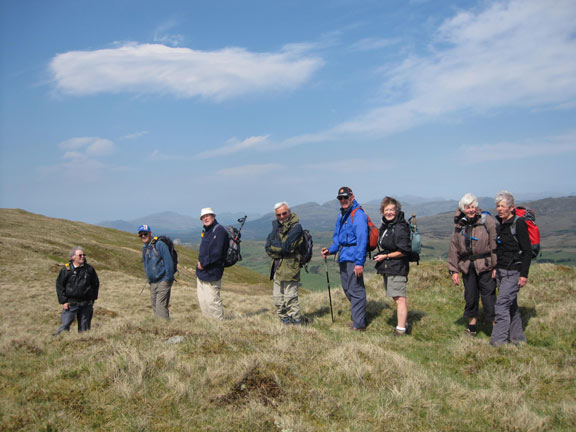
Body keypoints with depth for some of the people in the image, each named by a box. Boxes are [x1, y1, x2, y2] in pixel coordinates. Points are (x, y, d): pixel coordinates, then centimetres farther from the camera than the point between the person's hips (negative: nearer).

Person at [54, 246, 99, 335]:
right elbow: (59, 285, 1)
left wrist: (92, 299, 9)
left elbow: (96, 284, 14)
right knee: (65, 325, -6)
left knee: (84, 327, 8)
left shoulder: (89, 269, 4)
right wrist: (63, 301, -4)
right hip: (70, 303, -2)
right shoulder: (66, 269, -3)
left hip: (86, 304, 2)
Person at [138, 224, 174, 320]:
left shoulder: (159, 245, -12)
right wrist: (148, 278, 17)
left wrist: (168, 280, -16)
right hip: (152, 283, 8)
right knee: (155, 308, 12)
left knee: (161, 308, -13)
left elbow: (169, 262, -16)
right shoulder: (144, 248, 13)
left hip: (163, 282, -8)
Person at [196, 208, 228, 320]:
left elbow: (217, 254, -20)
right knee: (202, 301, 14)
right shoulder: (206, 231, 16)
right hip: (201, 273, 9)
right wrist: (200, 263, 8)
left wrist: (203, 263, -14)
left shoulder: (219, 230, -13)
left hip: (211, 273, -9)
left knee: (212, 301, -6)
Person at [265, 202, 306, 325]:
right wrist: (279, 249, -12)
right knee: (278, 299, 13)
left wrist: (273, 245, -4)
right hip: (277, 268, 8)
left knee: (290, 298, -6)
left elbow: (286, 247, -18)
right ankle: (285, 321, 25)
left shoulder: (296, 227, -9)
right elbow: (267, 247, 5)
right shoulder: (276, 226, 14)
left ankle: (297, 322, 5)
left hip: (289, 268, -8)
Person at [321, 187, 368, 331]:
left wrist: (359, 262, -22)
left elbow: (362, 240, -18)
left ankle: (359, 324, 1)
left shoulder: (358, 215, -12)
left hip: (353, 258, -9)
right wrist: (330, 250, 8)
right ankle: (358, 318, 28)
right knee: (347, 288, 15)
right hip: (343, 257, 9)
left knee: (356, 290, -5)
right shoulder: (341, 215, 17)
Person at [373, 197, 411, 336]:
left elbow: (404, 251, -17)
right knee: (397, 297, 17)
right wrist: (380, 255, 10)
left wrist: (385, 256, -12)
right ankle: (404, 324, 29)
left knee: (399, 298, -9)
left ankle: (400, 330, -6)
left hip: (397, 268, -10)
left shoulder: (400, 228, -16)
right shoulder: (385, 226, 13)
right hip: (387, 268, 10)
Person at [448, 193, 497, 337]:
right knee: (470, 297, 11)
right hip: (467, 267, 4)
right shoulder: (459, 224, 8)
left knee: (488, 296, -4)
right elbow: (454, 248, 11)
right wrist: (453, 270, 7)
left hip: (485, 266, -4)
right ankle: (472, 327, 25)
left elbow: (495, 245, -8)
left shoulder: (487, 221, -6)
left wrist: (496, 267, -11)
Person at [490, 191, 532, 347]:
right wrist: (495, 268, 15)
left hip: (513, 272, -8)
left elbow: (527, 251, -12)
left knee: (502, 304, -12)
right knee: (511, 305, 14)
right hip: (500, 270, 8)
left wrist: (524, 274, -15)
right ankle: (517, 337, 25)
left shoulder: (519, 224, -11)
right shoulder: (499, 224, 11)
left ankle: (498, 340, -8)